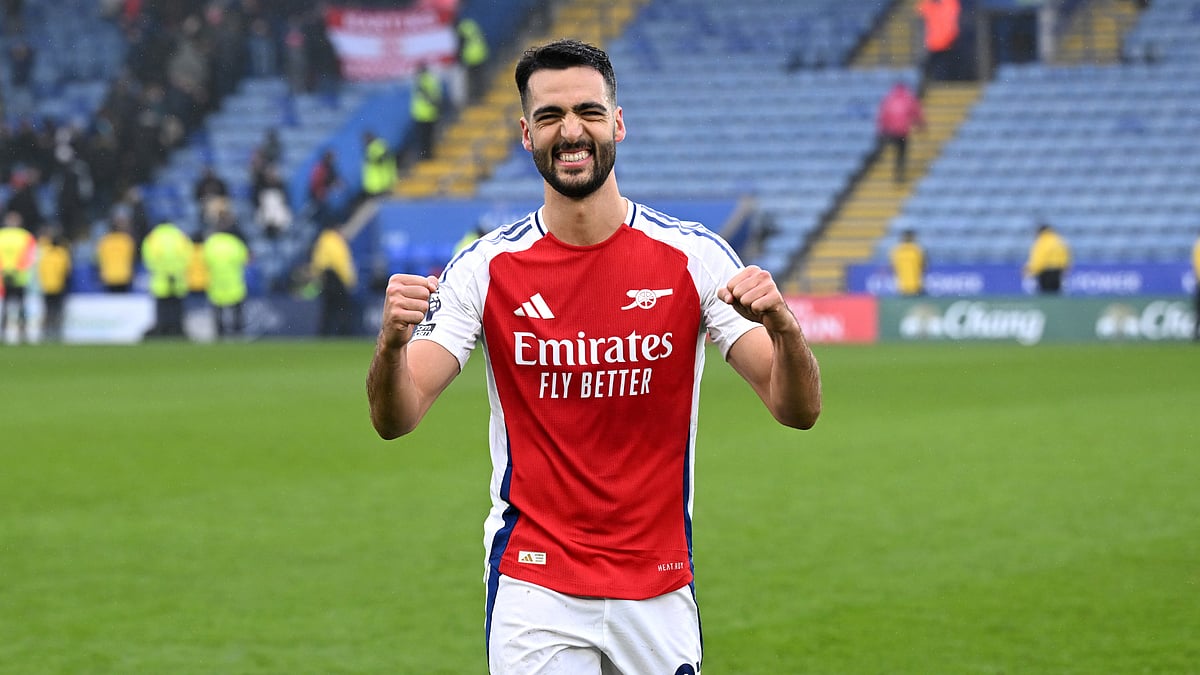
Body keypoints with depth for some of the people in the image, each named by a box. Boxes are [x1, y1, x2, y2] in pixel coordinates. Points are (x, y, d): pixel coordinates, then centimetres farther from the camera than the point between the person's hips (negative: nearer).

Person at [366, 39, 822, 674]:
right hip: (533, 592, -1)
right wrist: (392, 342, -30)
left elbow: (797, 409, -8)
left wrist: (782, 324, -29)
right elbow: (394, 419, -9)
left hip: (660, 595, 1)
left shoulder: (693, 256, -4)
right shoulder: (485, 267, -3)